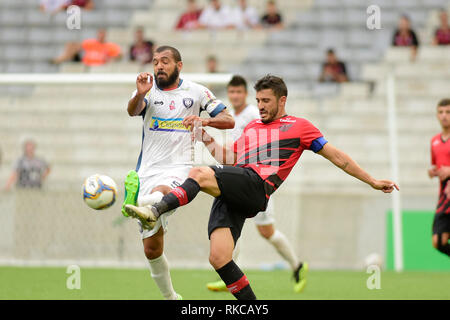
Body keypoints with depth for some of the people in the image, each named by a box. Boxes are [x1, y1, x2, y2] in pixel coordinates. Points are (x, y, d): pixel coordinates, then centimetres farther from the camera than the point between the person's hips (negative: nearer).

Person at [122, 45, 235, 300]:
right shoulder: (148, 91, 6)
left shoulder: (196, 92, 7)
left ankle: (145, 208, -71)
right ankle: (170, 297, 18)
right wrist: (139, 95, -39)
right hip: (149, 171, 2)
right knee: (152, 248, 3)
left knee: (159, 193, -40)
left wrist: (204, 120, -16)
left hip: (180, 169, -2)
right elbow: (132, 110, -16)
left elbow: (229, 121, 4)